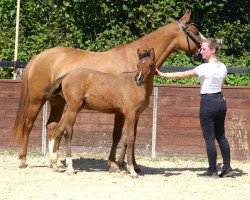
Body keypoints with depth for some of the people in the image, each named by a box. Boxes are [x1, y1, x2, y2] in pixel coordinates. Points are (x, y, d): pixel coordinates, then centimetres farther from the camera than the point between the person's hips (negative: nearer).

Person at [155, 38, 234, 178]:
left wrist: (162, 74, -16)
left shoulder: (205, 68, -17)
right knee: (221, 136, 15)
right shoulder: (223, 67, 6)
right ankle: (227, 167, 15)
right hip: (221, 101, 8)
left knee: (209, 137, -1)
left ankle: (213, 170, 3)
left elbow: (183, 75, -18)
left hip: (208, 102, -8)